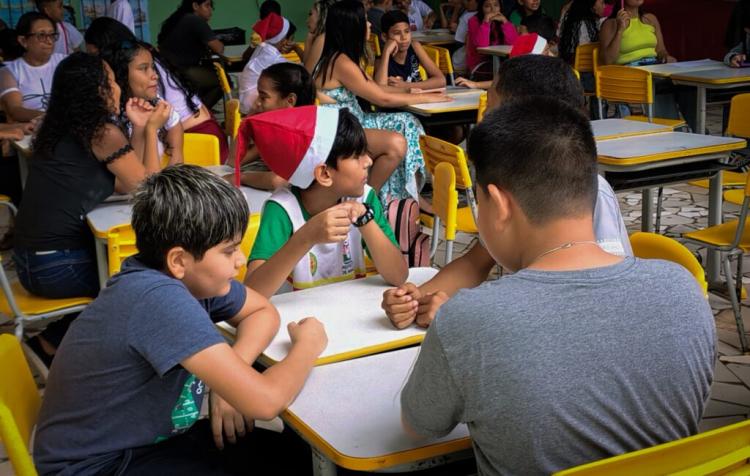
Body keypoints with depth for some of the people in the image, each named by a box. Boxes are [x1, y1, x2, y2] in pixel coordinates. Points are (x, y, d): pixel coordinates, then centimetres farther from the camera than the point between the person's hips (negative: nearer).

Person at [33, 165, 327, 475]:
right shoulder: (158, 297, -31)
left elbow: (263, 311, 9)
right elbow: (265, 401, -34)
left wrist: (229, 376, -11)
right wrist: (307, 346, -13)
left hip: (150, 436, 8)